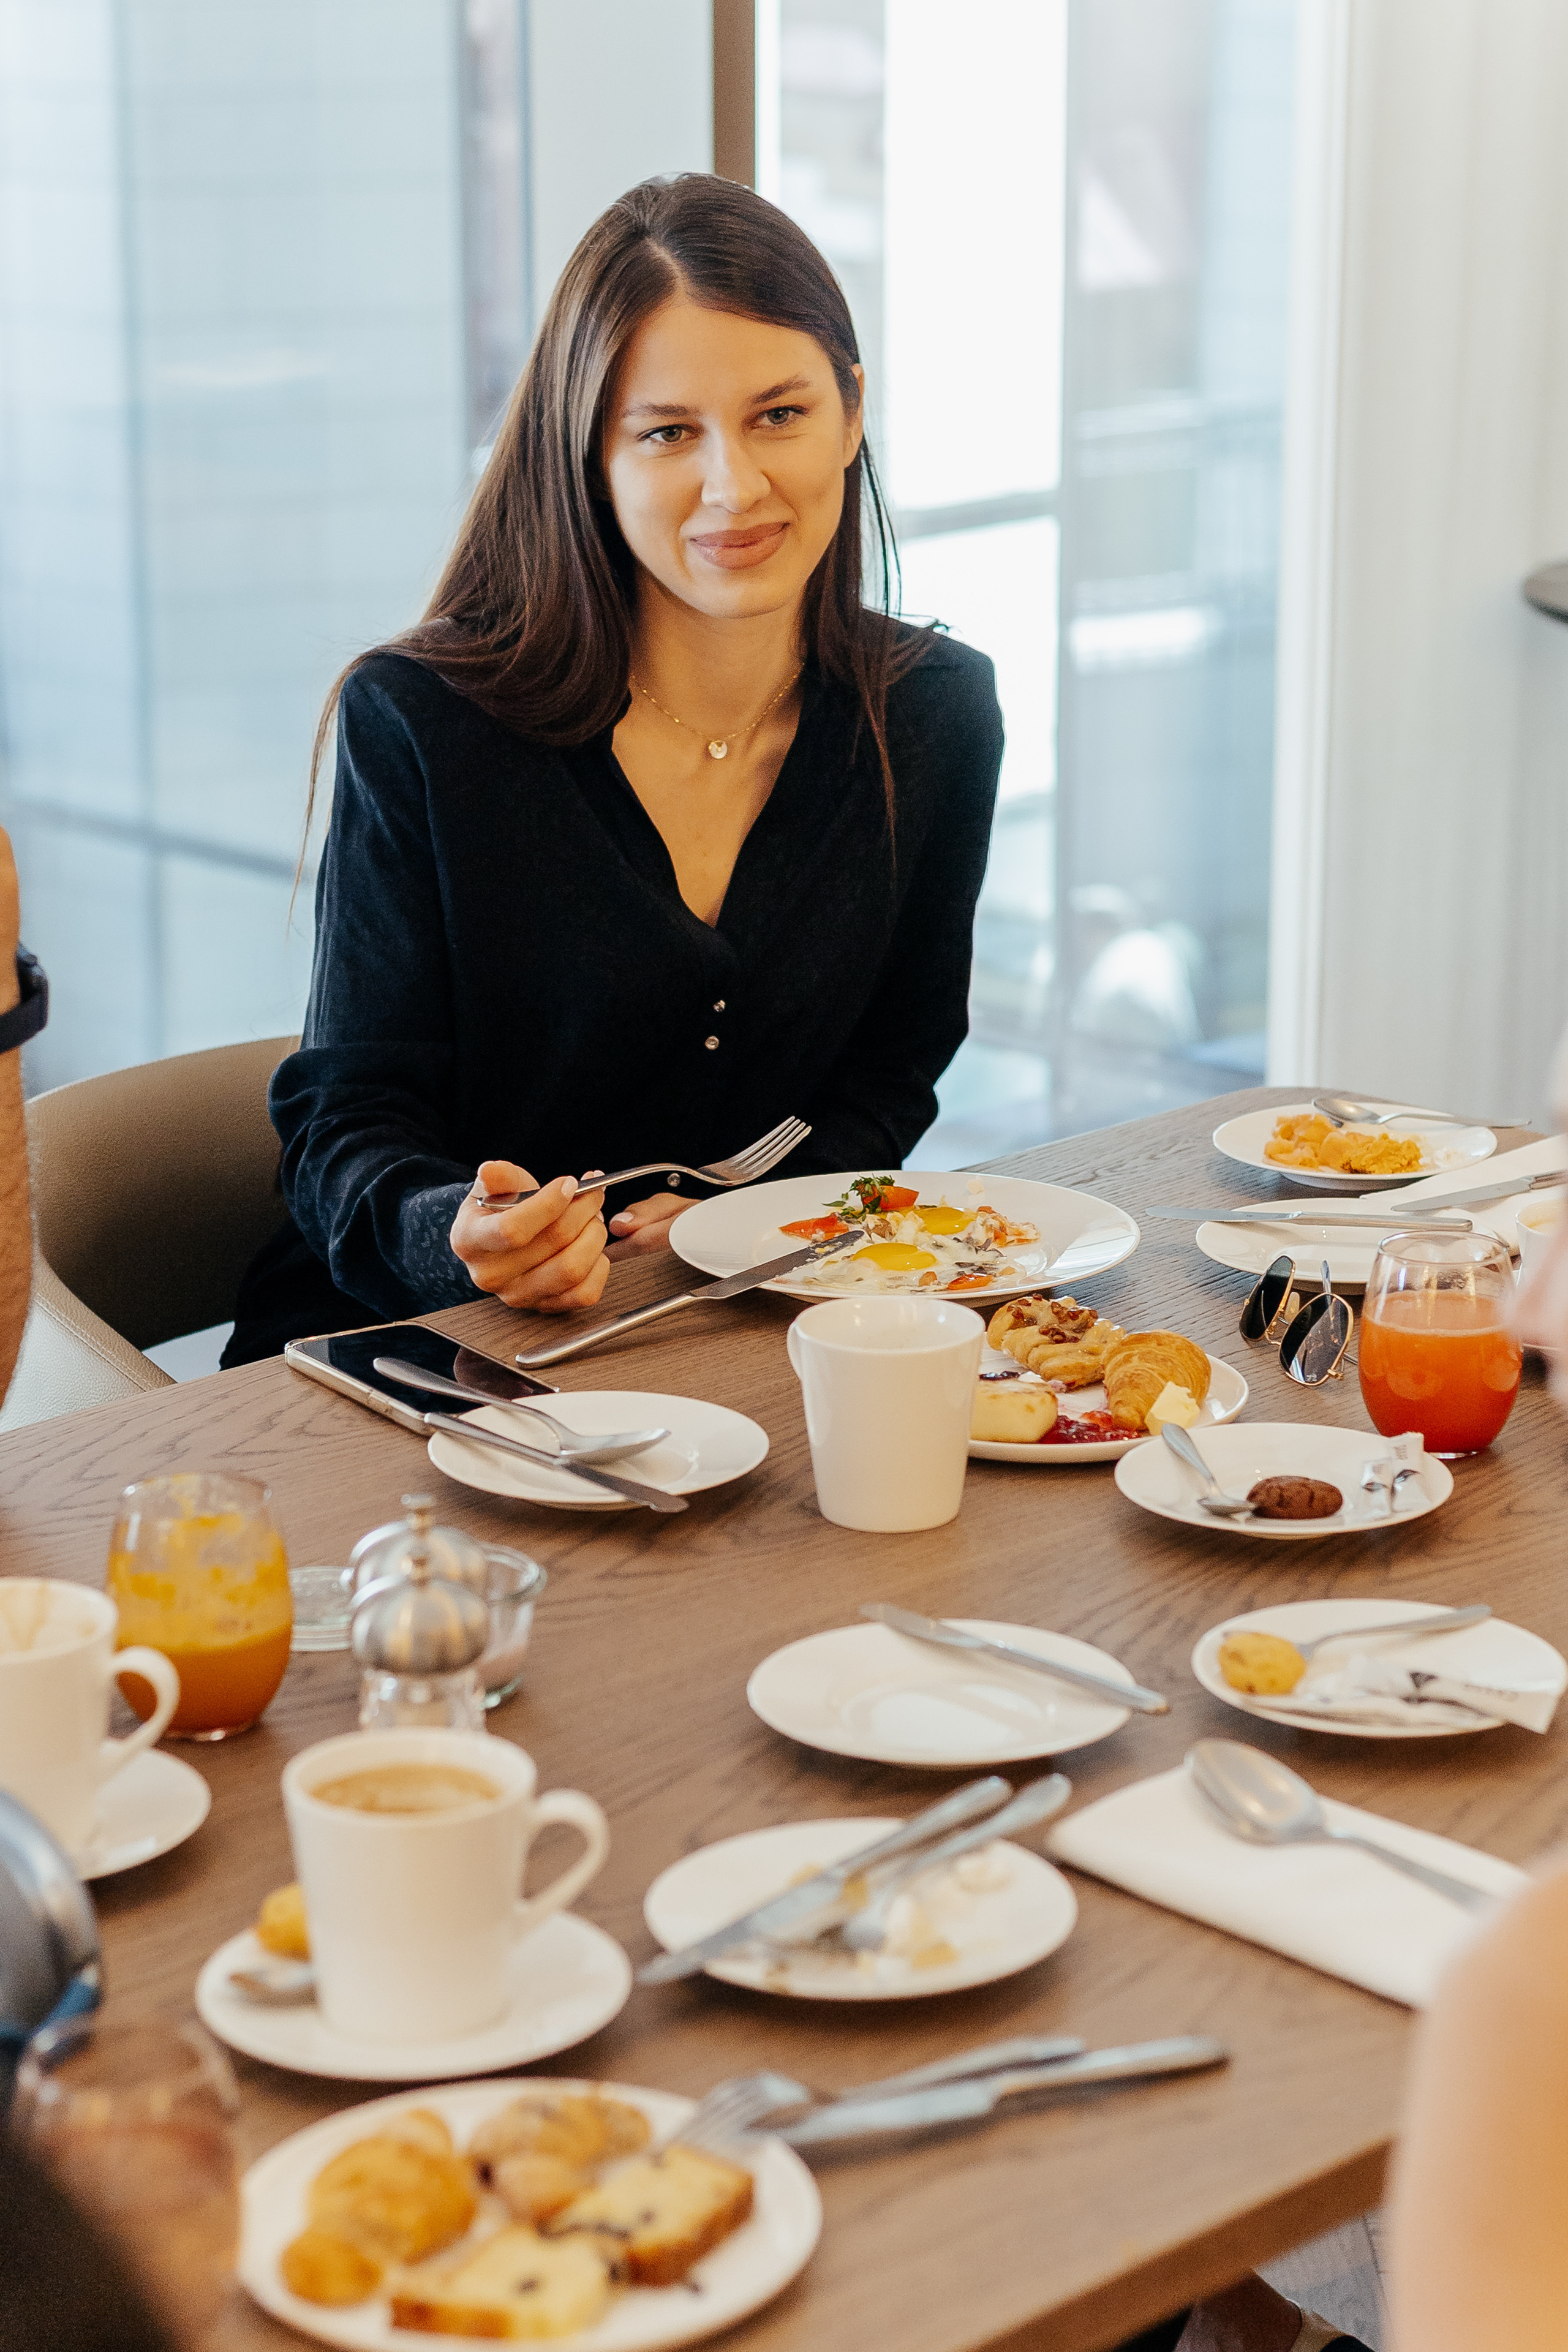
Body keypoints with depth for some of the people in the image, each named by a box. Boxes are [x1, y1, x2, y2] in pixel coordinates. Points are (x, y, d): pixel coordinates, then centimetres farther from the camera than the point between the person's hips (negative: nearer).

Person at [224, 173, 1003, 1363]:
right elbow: (350, 1126, -8)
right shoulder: (419, 723, -11)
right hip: (419, 1355, -3)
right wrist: (459, 1238, -31)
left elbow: (891, 1073, 11)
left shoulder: (936, 715, 0)